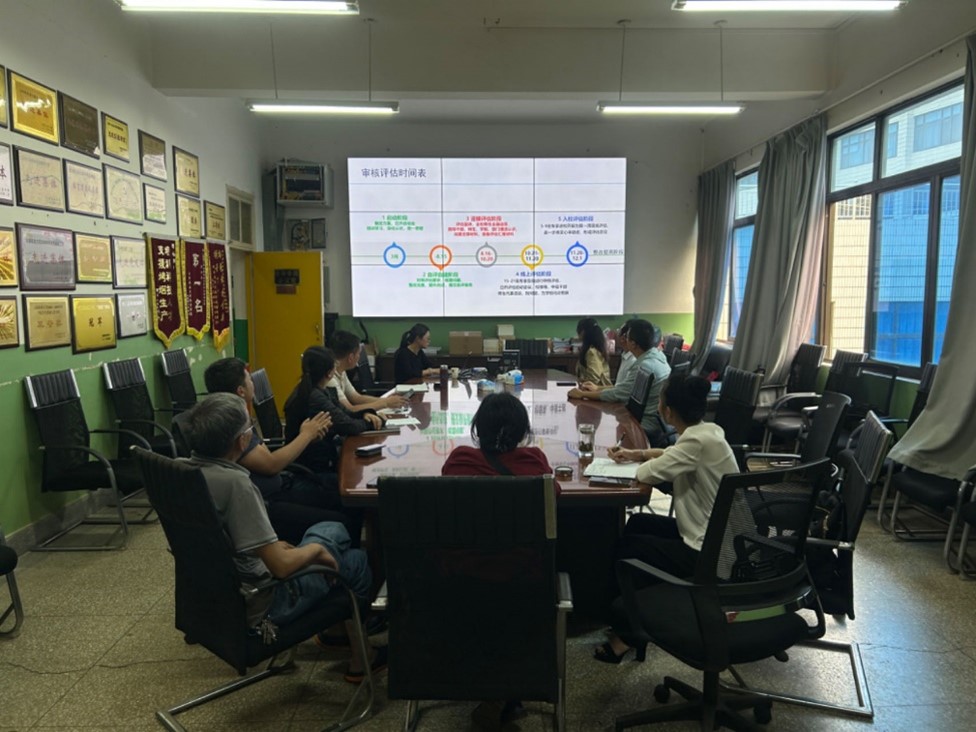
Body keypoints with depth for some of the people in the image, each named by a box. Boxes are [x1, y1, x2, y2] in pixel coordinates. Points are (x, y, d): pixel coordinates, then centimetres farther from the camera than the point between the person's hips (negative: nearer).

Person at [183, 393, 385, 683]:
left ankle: (335, 628, 35)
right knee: (357, 562, 12)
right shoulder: (234, 483, -32)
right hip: (256, 607, -8)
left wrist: (271, 546, 10)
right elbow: (281, 566, -30)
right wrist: (316, 549, -10)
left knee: (334, 529, 21)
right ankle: (359, 660, 30)